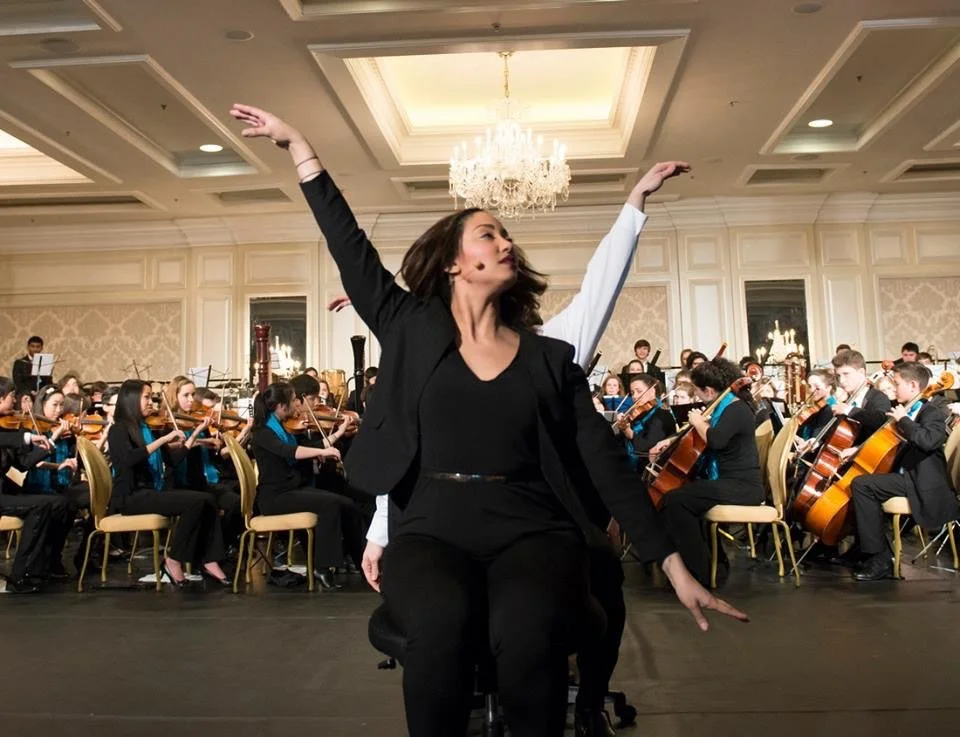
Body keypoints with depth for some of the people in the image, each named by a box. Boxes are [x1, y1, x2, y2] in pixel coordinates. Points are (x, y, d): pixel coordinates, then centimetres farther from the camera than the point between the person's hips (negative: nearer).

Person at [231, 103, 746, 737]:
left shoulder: (550, 357, 12)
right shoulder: (411, 329, 12)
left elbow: (607, 464, 9)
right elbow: (349, 244, 10)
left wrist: (674, 565, 6)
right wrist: (300, 146, 10)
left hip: (533, 530, 1)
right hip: (434, 528, 0)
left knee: (528, 629, -33)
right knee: (441, 622, -34)